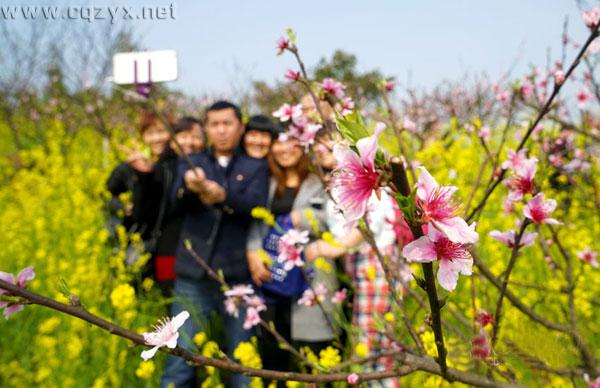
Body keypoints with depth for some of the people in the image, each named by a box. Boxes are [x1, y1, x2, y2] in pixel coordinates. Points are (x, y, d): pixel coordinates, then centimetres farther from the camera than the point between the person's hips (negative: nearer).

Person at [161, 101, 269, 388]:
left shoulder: (256, 167, 7)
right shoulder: (191, 164, 12)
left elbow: (257, 208, -10)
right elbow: (179, 199, -8)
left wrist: (223, 196, -29)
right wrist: (190, 187, -32)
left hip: (238, 274, -1)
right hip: (193, 273, 1)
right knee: (180, 357, 3)